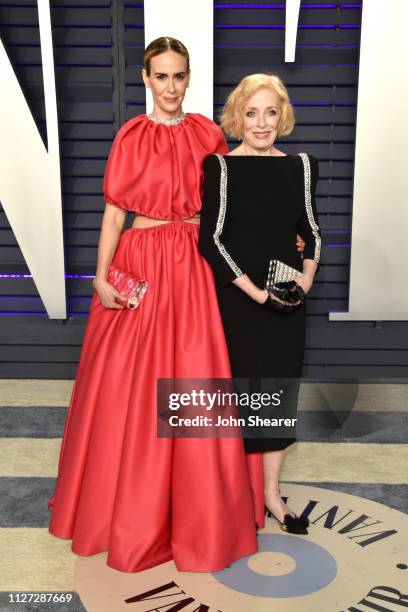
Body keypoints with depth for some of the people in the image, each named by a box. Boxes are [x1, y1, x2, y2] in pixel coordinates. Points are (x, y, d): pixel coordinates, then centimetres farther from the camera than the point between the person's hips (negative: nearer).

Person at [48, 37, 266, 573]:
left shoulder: (208, 133, 7)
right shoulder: (130, 137, 2)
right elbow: (114, 211, -1)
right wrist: (101, 276, -9)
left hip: (196, 266, 2)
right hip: (141, 262, -1)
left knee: (197, 382, 5)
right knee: (130, 386, 4)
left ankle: (200, 507, 26)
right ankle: (131, 507, 27)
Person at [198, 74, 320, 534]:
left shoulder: (300, 166, 6)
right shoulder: (220, 165, -6)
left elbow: (310, 228, 13)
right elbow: (211, 238, -10)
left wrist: (308, 273, -5)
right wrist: (252, 289, -16)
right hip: (236, 297, -4)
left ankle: (272, 493, 25)